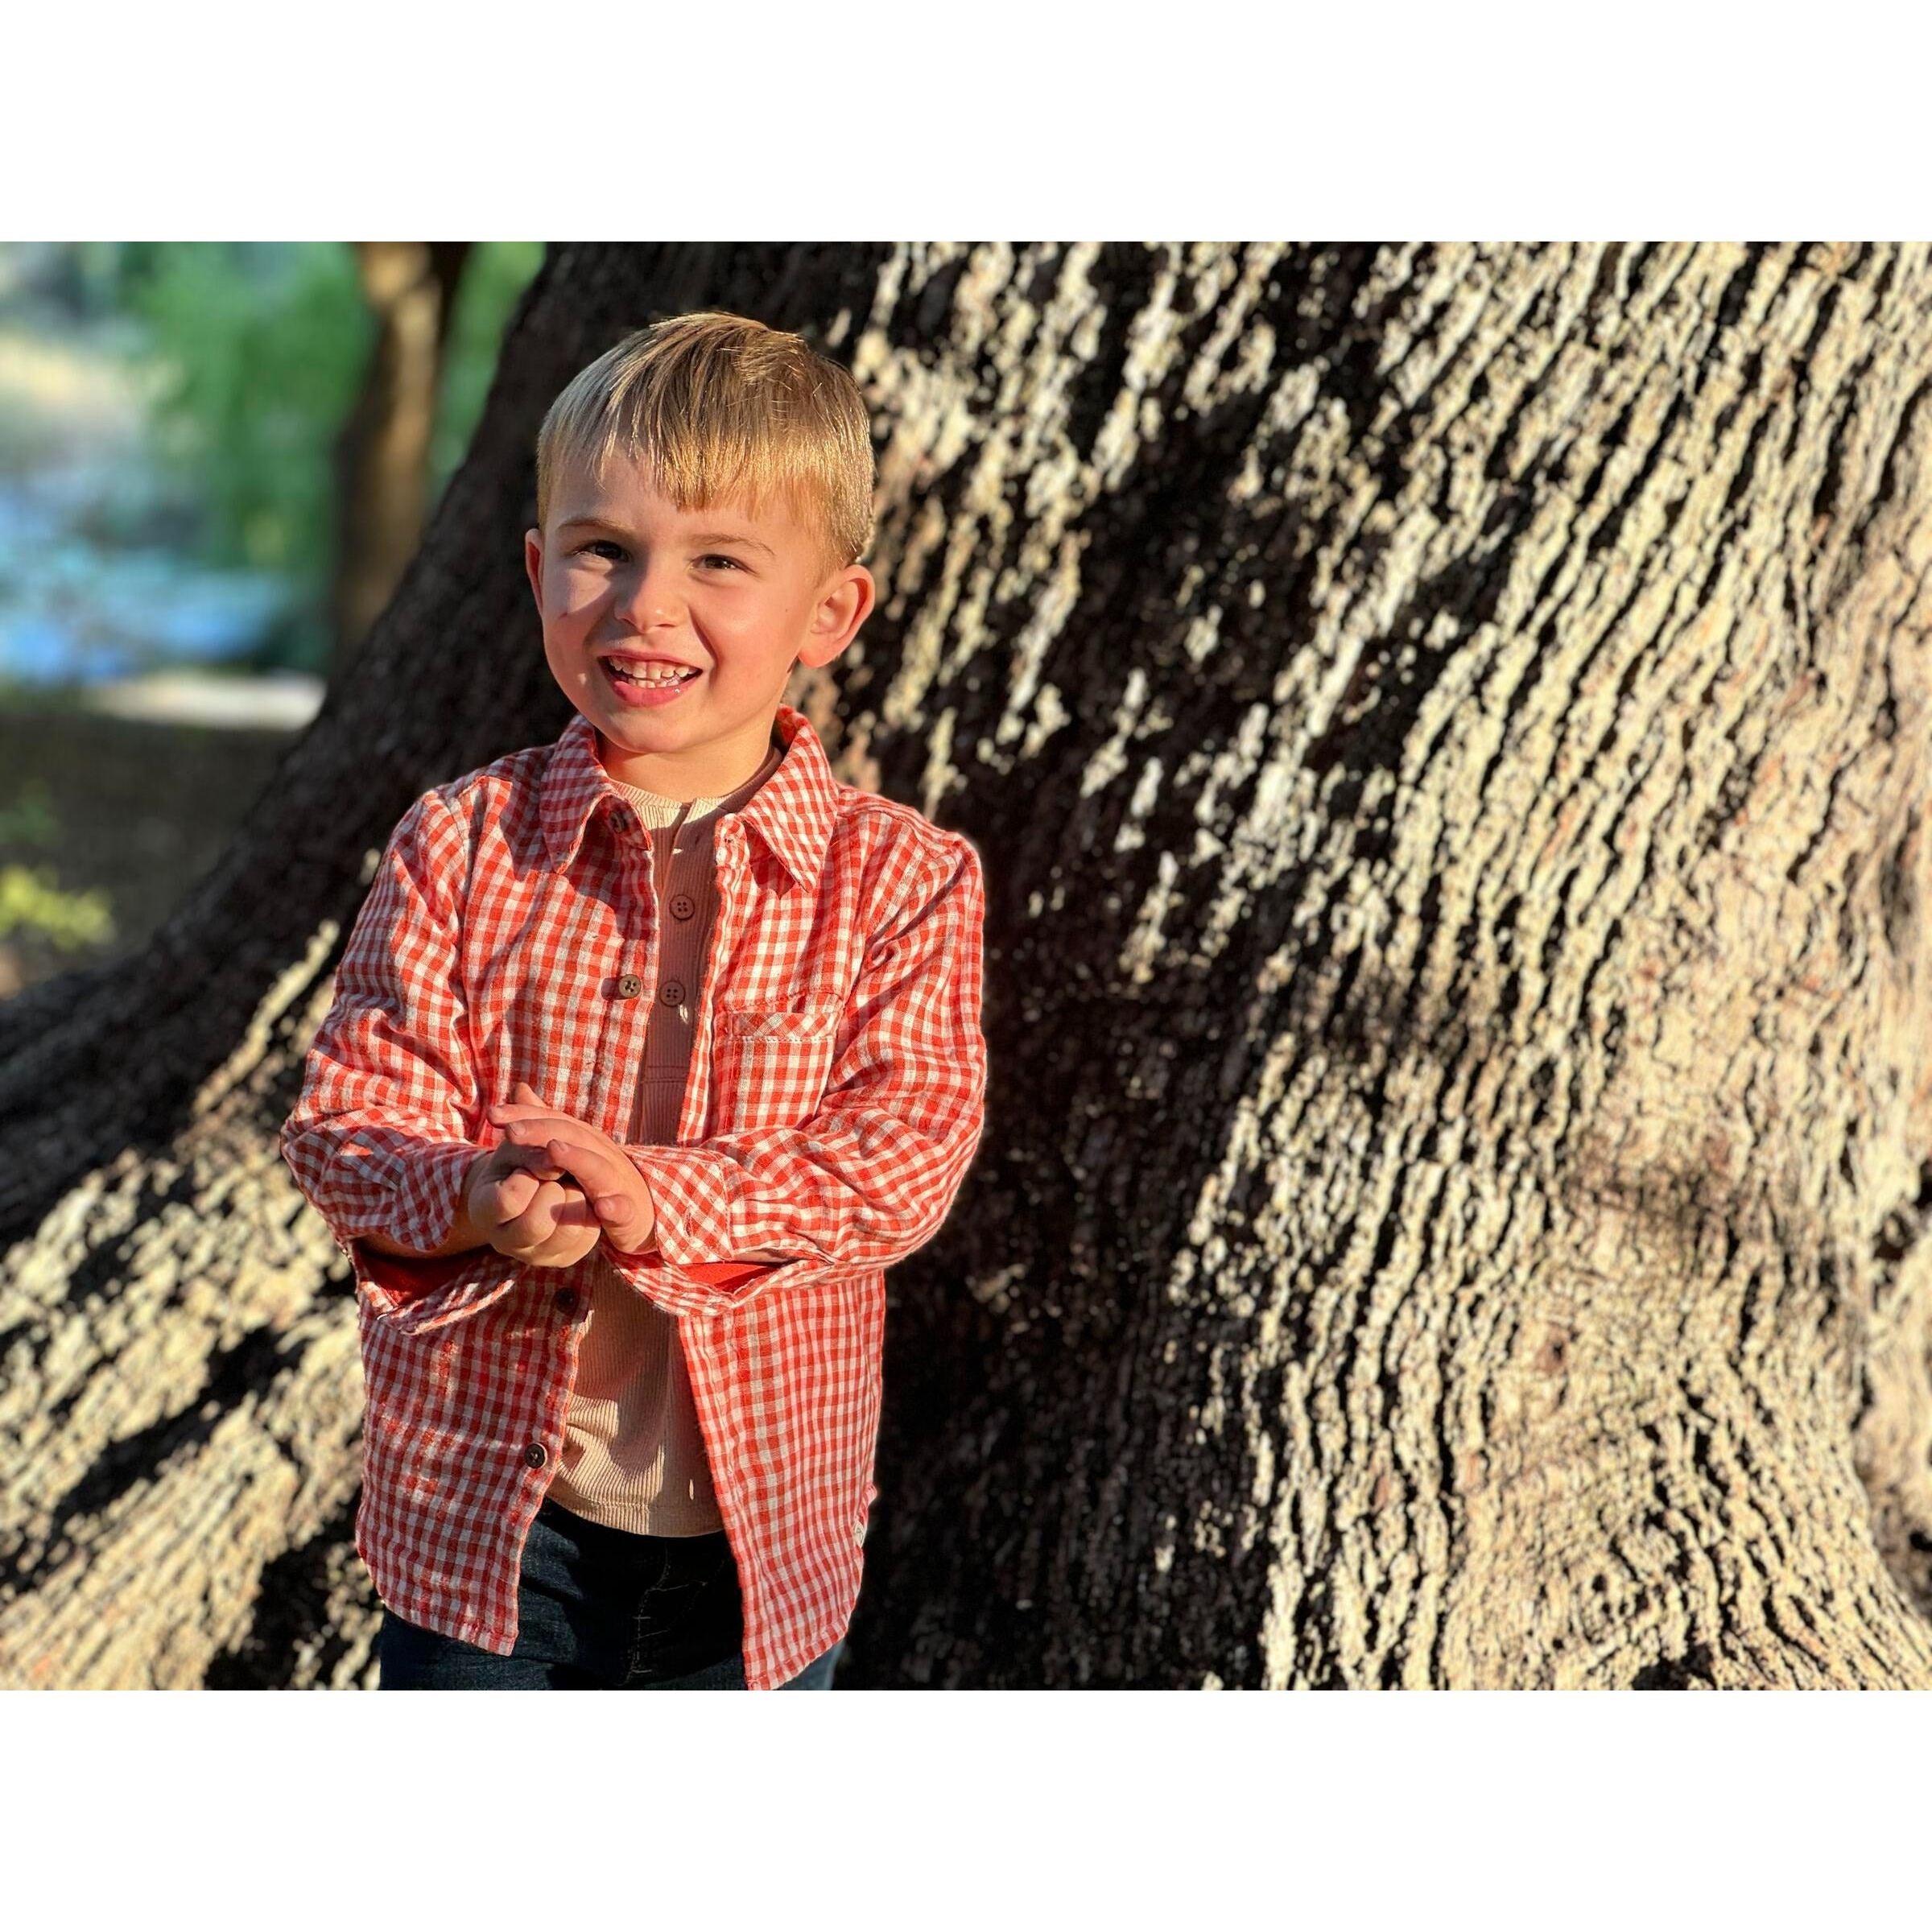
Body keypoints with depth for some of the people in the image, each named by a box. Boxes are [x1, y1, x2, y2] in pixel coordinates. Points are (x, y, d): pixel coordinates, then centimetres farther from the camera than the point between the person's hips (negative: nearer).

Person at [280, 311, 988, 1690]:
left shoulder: (901, 880, -8)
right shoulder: (460, 849, -5)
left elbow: (909, 1149, -16)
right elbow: (349, 1113, -7)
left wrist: (662, 1200, -31)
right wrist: (473, 1202, -30)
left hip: (762, 1529, 0)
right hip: (477, 1501, 0)